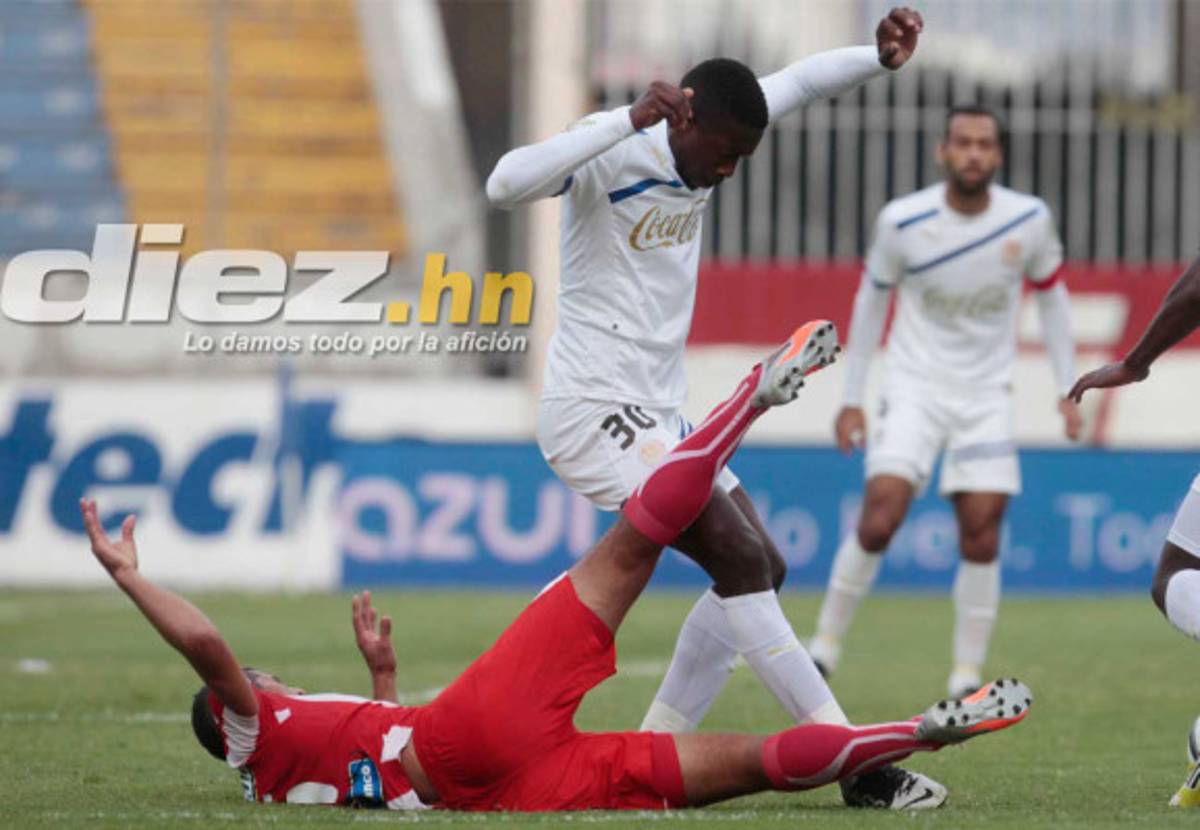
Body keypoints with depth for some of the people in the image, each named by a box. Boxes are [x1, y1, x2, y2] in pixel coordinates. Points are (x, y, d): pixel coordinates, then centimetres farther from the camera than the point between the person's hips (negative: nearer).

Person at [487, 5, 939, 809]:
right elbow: (507, 183, -37)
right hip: (596, 411, -10)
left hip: (660, 415, 10)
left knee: (762, 571, 10)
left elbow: (796, 82, 16)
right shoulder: (612, 153, -18)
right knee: (741, 558, -17)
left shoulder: (706, 145, 5)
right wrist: (629, 119, -41)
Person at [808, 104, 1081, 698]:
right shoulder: (902, 222, -12)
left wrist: (1066, 390, 5)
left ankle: (967, 677, 5)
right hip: (914, 387, -1)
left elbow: (1050, 294, 9)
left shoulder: (1030, 220, -8)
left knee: (981, 535, -7)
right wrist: (851, 398, 5)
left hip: (987, 397, 1)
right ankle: (826, 643, 0)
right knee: (879, 519, -17)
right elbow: (873, 297, 3)